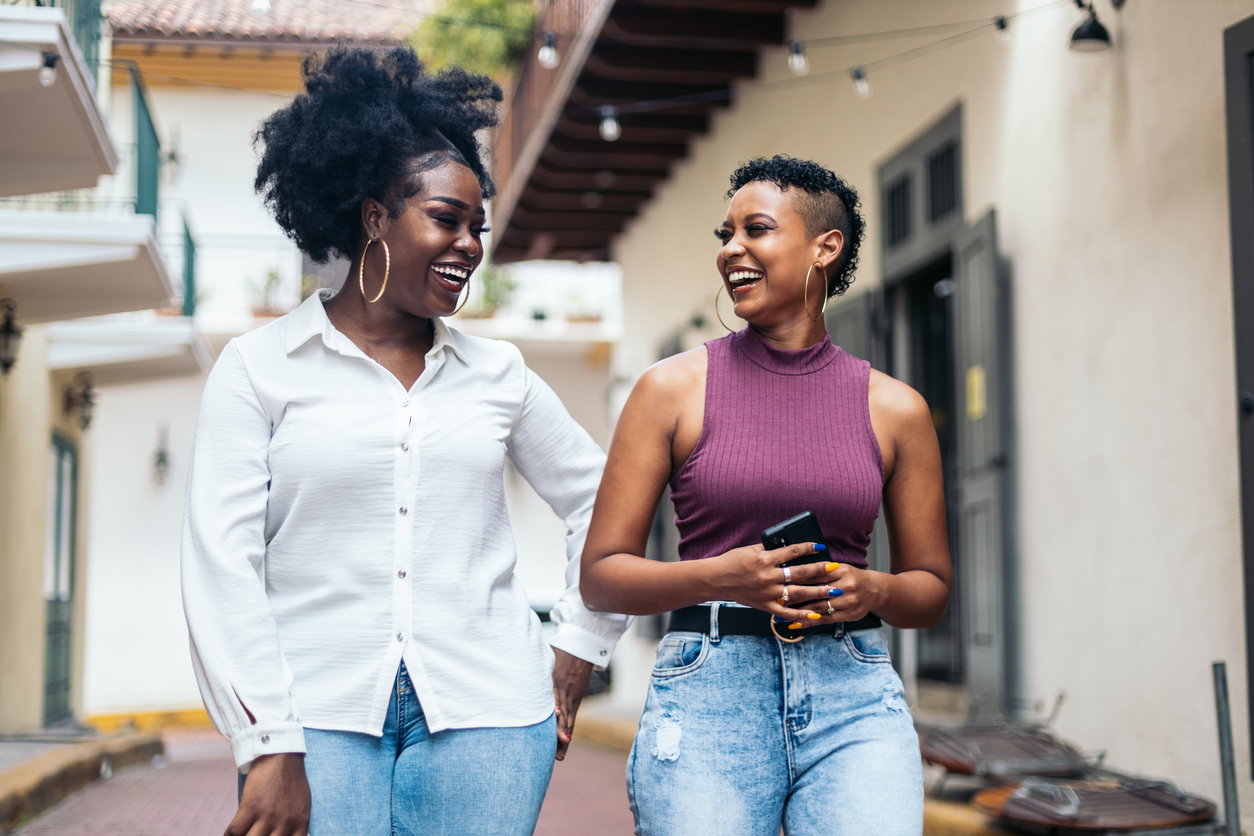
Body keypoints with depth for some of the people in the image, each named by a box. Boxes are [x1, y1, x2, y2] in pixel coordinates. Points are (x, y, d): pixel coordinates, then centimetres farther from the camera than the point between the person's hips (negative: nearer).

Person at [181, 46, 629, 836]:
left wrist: (579, 650, 15)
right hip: (321, 714, -2)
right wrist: (268, 745, -10)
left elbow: (599, 499, 22)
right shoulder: (260, 369, 2)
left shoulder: (497, 373, 11)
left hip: (482, 714, 2)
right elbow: (223, 562, -4)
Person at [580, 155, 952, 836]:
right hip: (707, 693, -1)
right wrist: (718, 577, -15)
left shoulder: (895, 409, 8)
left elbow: (931, 589, 15)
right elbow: (600, 576, 2)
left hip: (854, 696, 1)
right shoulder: (674, 388, 3)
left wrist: (872, 591, -7)